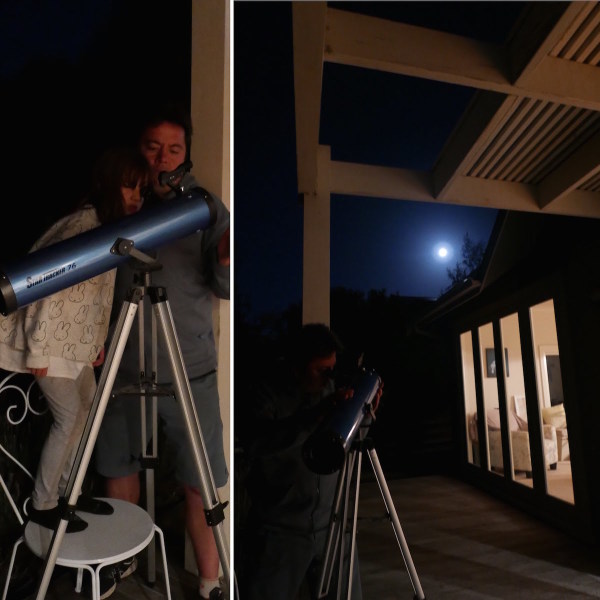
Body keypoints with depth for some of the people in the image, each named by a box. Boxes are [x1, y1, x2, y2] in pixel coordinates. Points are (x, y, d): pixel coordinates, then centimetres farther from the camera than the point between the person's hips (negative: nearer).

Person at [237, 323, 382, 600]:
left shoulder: (329, 388, 2)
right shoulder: (264, 391, -13)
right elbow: (257, 442, -30)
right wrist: (318, 413, -37)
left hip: (331, 525, 4)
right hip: (280, 530, -4)